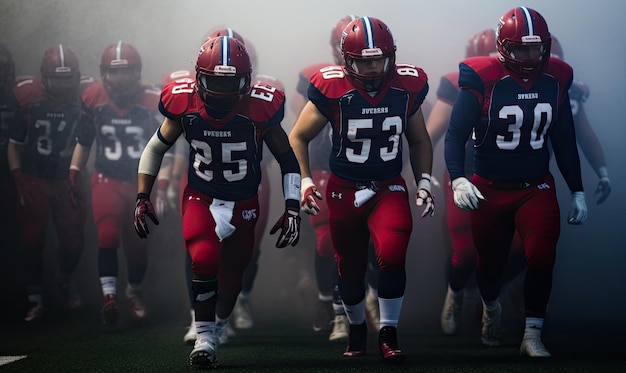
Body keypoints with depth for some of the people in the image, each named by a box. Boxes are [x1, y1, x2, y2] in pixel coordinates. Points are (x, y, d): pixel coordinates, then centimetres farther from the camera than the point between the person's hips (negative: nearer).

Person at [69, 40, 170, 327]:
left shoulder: (153, 101, -12)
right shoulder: (93, 98, -5)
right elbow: (83, 141, 9)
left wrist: (161, 189, -12)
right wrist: (73, 176, 6)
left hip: (141, 182, 0)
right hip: (107, 180, 0)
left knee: (138, 245, 8)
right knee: (108, 236, -21)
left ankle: (134, 292, 34)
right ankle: (109, 296, -16)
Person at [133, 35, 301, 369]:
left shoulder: (260, 107, -20)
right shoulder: (184, 103, -16)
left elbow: (287, 160, -5)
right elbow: (155, 148, 2)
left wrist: (292, 210, -10)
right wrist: (142, 198, -2)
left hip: (243, 203, 1)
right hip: (200, 197, -1)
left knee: (231, 277, 8)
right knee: (204, 260, -25)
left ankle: (218, 327, 37)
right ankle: (204, 337, -9)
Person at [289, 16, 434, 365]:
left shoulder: (408, 85, -7)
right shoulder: (332, 88, -15)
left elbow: (419, 141, 11)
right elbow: (299, 137, 0)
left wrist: (425, 182, 2)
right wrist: (305, 181, -9)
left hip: (389, 188, 0)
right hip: (345, 189, 0)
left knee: (392, 256, -23)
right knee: (351, 270, 10)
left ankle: (389, 334, -8)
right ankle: (357, 329, 39)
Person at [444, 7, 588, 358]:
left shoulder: (555, 80, -4)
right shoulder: (482, 80, -16)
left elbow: (565, 141, 7)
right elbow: (456, 134, -13)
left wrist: (578, 191, 9)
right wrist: (458, 179, -28)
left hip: (537, 186, 2)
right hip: (490, 189, -2)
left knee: (542, 257, -18)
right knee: (490, 262, 13)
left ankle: (533, 336, -5)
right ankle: (491, 308, 47)